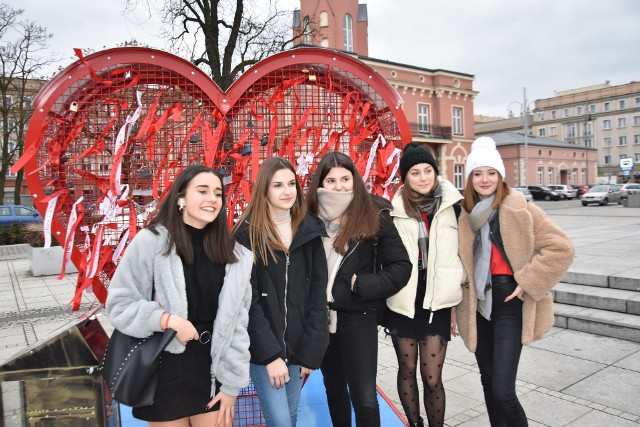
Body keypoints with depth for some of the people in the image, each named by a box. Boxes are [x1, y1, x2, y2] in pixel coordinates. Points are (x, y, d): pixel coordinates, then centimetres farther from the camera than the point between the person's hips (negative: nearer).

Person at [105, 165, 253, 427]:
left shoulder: (234, 255, 1)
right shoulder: (151, 241, -9)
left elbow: (236, 322, 1)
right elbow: (119, 305, -7)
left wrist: (231, 382, 0)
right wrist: (168, 320, -20)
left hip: (212, 369, 3)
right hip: (164, 370, -3)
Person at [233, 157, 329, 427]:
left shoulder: (310, 230, 2)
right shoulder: (247, 234, -9)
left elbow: (318, 294, 2)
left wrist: (312, 350, -3)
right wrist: (270, 353, -14)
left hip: (297, 345, 4)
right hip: (262, 347, -3)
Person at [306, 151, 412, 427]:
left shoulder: (375, 216, -8)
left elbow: (401, 267, -6)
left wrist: (362, 286, -15)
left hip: (357, 315, -3)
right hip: (320, 315, 3)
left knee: (364, 398, -1)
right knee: (333, 387, 19)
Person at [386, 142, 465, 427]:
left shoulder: (452, 206, 2)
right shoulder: (394, 210, 0)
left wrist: (459, 299, 7)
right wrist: (382, 301, 5)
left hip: (437, 303, 0)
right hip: (402, 303, 1)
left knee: (432, 378, 0)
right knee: (407, 369, 13)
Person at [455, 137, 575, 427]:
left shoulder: (520, 209, -8)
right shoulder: (464, 214, 6)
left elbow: (561, 248, -11)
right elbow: (458, 259, 12)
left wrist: (527, 282, -13)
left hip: (509, 303, -5)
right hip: (477, 304, 5)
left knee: (503, 390, -11)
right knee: (488, 381, 15)